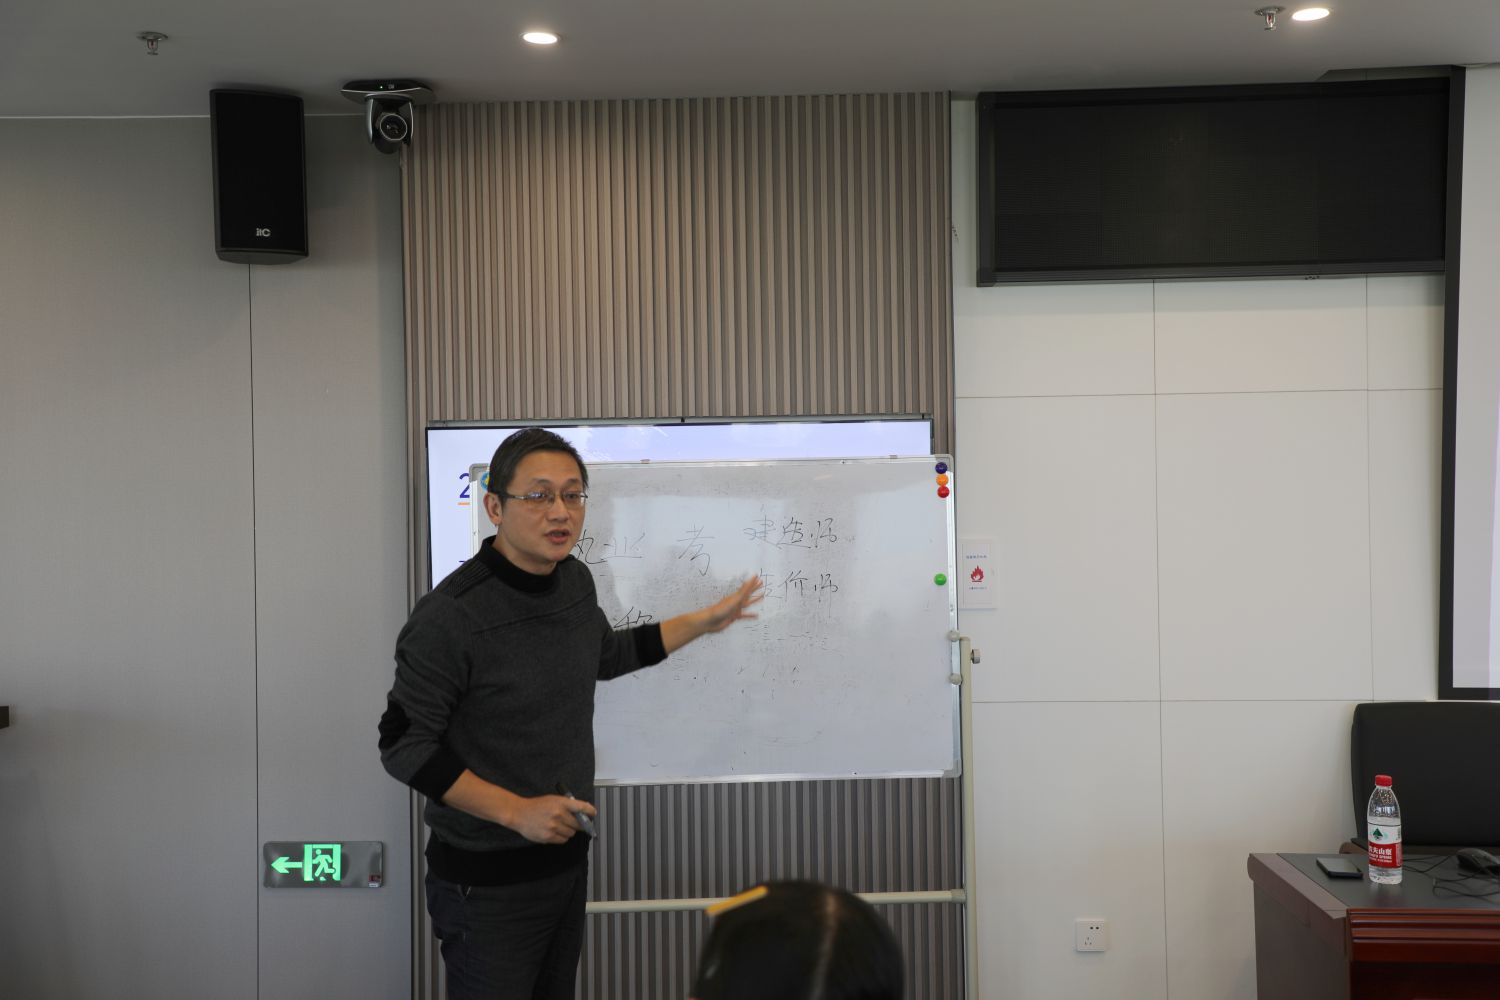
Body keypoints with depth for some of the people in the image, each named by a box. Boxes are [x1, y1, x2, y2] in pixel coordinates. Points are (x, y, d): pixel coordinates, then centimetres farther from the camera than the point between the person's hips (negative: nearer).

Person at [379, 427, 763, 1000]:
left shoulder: (574, 581, 1)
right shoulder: (451, 616, -23)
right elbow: (403, 746, -17)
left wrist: (706, 621, 22)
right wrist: (516, 811, -21)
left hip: (567, 855, 7)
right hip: (487, 881, -7)